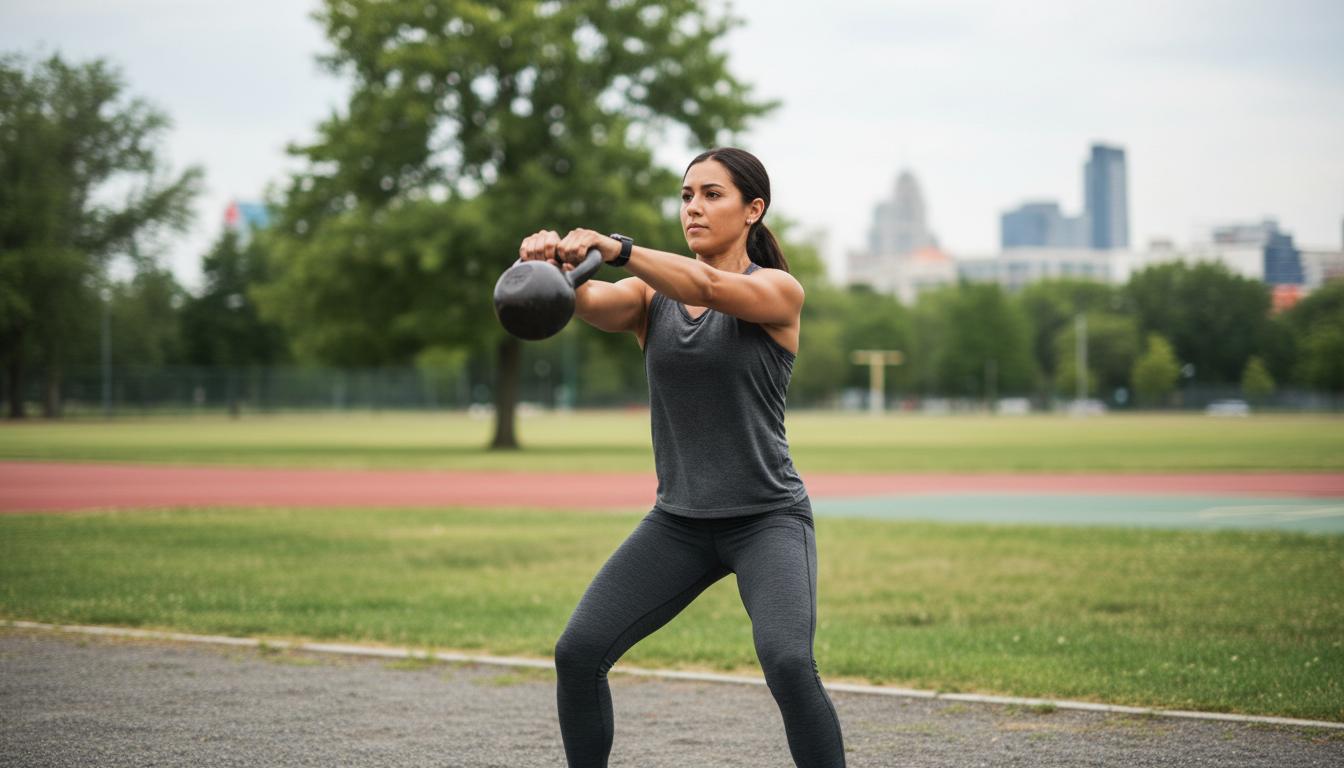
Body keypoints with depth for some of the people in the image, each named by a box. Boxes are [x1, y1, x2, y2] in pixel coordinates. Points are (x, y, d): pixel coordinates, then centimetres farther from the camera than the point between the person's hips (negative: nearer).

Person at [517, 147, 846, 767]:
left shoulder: (779, 291, -5)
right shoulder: (652, 295, 6)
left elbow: (708, 287, -27)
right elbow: (590, 301, -16)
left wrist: (615, 247, -43)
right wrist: (554, 259, -40)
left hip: (767, 518, -5)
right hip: (678, 522, 5)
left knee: (788, 663, -27)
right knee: (577, 653, -7)